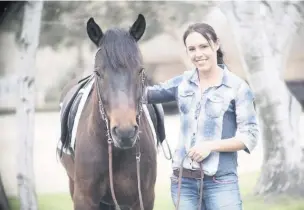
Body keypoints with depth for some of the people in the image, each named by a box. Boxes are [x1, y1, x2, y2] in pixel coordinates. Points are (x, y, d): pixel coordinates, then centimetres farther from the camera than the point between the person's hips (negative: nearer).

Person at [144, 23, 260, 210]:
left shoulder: (237, 87, -4)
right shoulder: (182, 82, 8)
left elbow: (250, 136, -6)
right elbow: (148, 93, 22)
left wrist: (211, 145, -16)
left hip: (221, 182, -4)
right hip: (183, 180, 4)